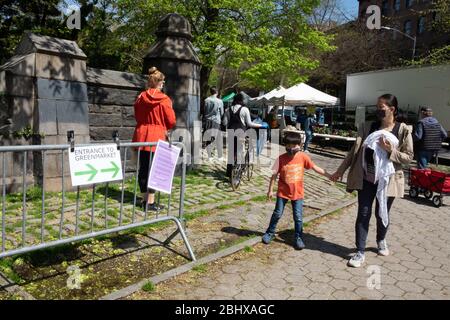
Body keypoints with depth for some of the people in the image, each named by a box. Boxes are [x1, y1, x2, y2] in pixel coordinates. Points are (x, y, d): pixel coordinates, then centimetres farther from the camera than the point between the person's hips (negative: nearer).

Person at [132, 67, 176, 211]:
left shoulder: (141, 97, 4)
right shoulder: (164, 99, -9)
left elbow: (137, 116, 14)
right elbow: (171, 121, -5)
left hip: (141, 136, 5)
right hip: (157, 137, -5)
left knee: (143, 168, 11)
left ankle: (144, 199, 21)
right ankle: (150, 202, 4)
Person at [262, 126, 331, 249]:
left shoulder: (303, 157, -9)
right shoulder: (281, 158, -13)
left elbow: (315, 168, 1)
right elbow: (274, 175, -7)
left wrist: (329, 175, 1)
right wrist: (270, 190, -4)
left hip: (297, 193, 1)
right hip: (283, 192, 0)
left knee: (298, 217, 6)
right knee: (277, 214, 11)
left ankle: (298, 238, 21)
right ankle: (270, 232, 30)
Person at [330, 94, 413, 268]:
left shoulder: (403, 130, -5)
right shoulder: (368, 127, 1)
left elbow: (408, 157, -5)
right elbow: (354, 151, 2)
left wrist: (390, 150, -22)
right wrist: (340, 170, 0)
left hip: (387, 180, -1)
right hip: (366, 179, 1)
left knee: (382, 214, 15)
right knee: (363, 214, 1)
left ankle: (381, 241, 44)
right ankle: (360, 252, 11)